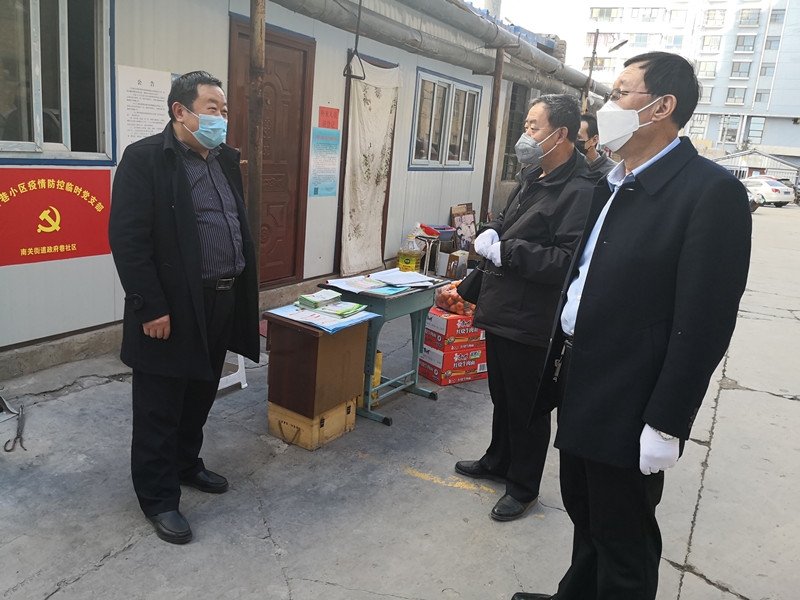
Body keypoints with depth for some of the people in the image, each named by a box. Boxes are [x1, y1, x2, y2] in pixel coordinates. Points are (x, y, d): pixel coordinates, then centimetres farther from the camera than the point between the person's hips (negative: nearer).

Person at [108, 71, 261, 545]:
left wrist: (245, 292, 13)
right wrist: (151, 308, -19)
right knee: (160, 408, 7)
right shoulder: (145, 158, -11)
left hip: (222, 302, 8)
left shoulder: (226, 159, 12)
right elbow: (128, 239, -16)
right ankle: (159, 498, 22)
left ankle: (186, 464, 41)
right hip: (172, 309, -7)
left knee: (201, 397, 21)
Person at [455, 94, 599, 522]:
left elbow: (568, 261, -29)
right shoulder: (531, 177, 11)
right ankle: (498, 462, 44)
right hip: (501, 311, 9)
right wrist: (491, 233, 3)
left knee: (528, 406, 8)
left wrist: (505, 251, -24)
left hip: (531, 322, -9)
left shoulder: (580, 191, -20)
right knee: (501, 396, 24)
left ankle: (523, 487, 27)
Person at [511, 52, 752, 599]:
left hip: (628, 406, -8)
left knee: (623, 540, 11)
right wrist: (562, 364, 15)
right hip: (580, 389, 8)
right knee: (584, 514, 25)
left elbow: (705, 322, -19)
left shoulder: (711, 191, -17)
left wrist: (667, 424, -17)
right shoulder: (613, 184, 10)